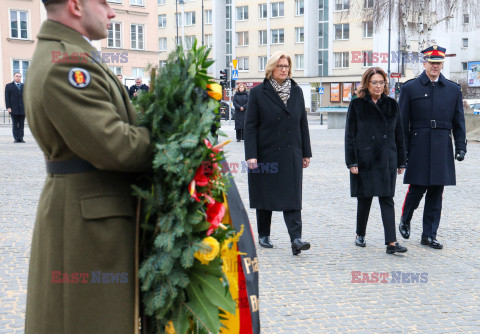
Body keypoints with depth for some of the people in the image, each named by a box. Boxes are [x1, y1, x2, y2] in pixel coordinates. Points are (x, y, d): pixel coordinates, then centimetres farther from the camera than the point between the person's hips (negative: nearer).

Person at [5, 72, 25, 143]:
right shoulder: (8, 86, 9)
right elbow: (7, 97, 3)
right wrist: (8, 107, -8)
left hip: (23, 109, 2)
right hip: (14, 109, -2)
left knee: (22, 124, -1)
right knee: (15, 124, -1)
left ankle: (21, 138, 0)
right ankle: (16, 138, 1)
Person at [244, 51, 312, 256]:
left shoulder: (296, 91, 9)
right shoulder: (258, 93, -2)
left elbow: (303, 123, 12)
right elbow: (250, 126, -5)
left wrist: (306, 153, 9)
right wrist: (251, 155, -13)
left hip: (291, 154, 2)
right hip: (266, 153, -2)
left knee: (292, 196, -6)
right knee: (264, 195, 9)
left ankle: (296, 238, -12)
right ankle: (263, 235, 24)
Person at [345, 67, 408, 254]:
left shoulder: (391, 105, 9)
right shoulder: (357, 105, 0)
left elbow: (399, 135, 12)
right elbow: (350, 136, -1)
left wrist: (401, 161, 10)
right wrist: (352, 162, -8)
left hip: (387, 160, 2)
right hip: (365, 160, -2)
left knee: (387, 200, -2)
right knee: (364, 199, 8)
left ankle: (391, 242, -6)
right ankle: (360, 235, 27)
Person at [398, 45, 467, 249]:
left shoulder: (453, 89, 10)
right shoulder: (410, 88, 2)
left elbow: (459, 122, 11)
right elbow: (402, 122, 1)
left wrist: (461, 147, 3)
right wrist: (402, 149, -4)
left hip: (443, 148, 3)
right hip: (418, 146, -2)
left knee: (436, 191, 4)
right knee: (417, 188, -3)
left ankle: (429, 235, 12)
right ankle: (405, 220, 26)